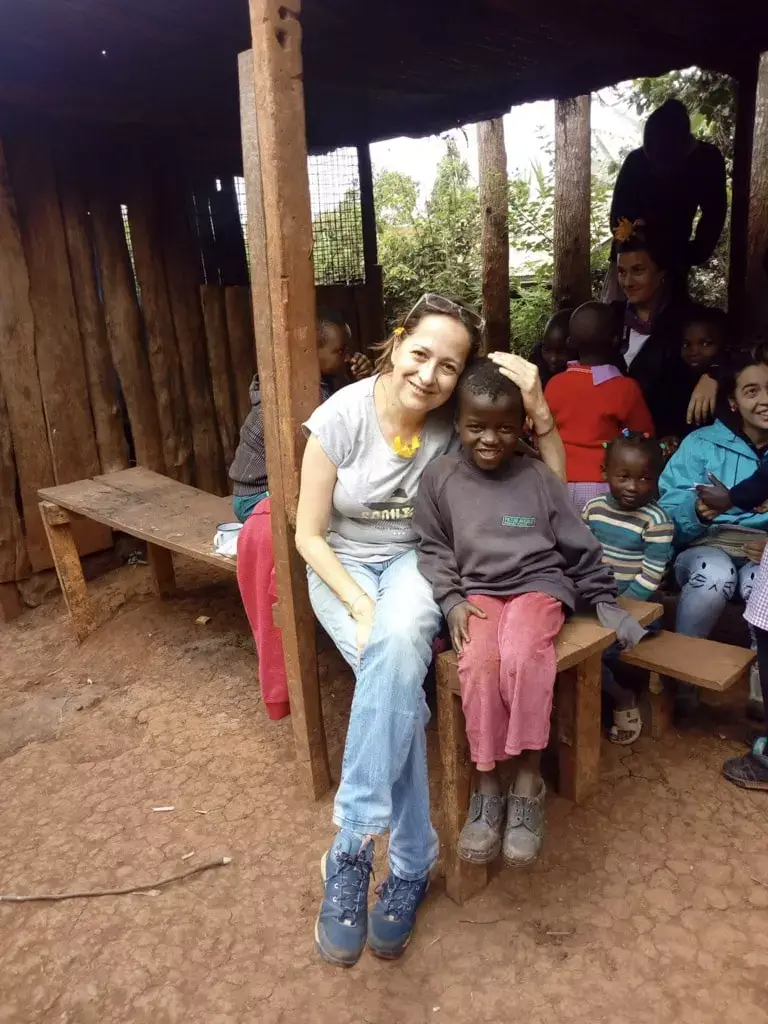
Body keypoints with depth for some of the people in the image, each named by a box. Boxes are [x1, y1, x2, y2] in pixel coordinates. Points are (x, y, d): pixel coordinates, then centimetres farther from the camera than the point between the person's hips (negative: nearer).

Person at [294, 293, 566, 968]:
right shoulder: (342, 416, -14)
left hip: (415, 560, 1)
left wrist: (537, 406, -19)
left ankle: (351, 850, -24)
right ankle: (410, 866, -15)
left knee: (399, 645, -34)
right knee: (398, 678, -29)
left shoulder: (458, 423, -10)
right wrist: (361, 607, -21)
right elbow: (309, 534, -9)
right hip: (344, 565, 0)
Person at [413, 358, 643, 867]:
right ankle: (487, 785, -12)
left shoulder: (539, 478, 1)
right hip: (476, 591, 1)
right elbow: (433, 548, 5)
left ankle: (529, 783, -14)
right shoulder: (440, 477, 2)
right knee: (479, 662, -30)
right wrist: (452, 601, -7)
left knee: (522, 655, -32)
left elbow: (579, 547, 8)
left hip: (538, 584, -1)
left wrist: (605, 600, 10)